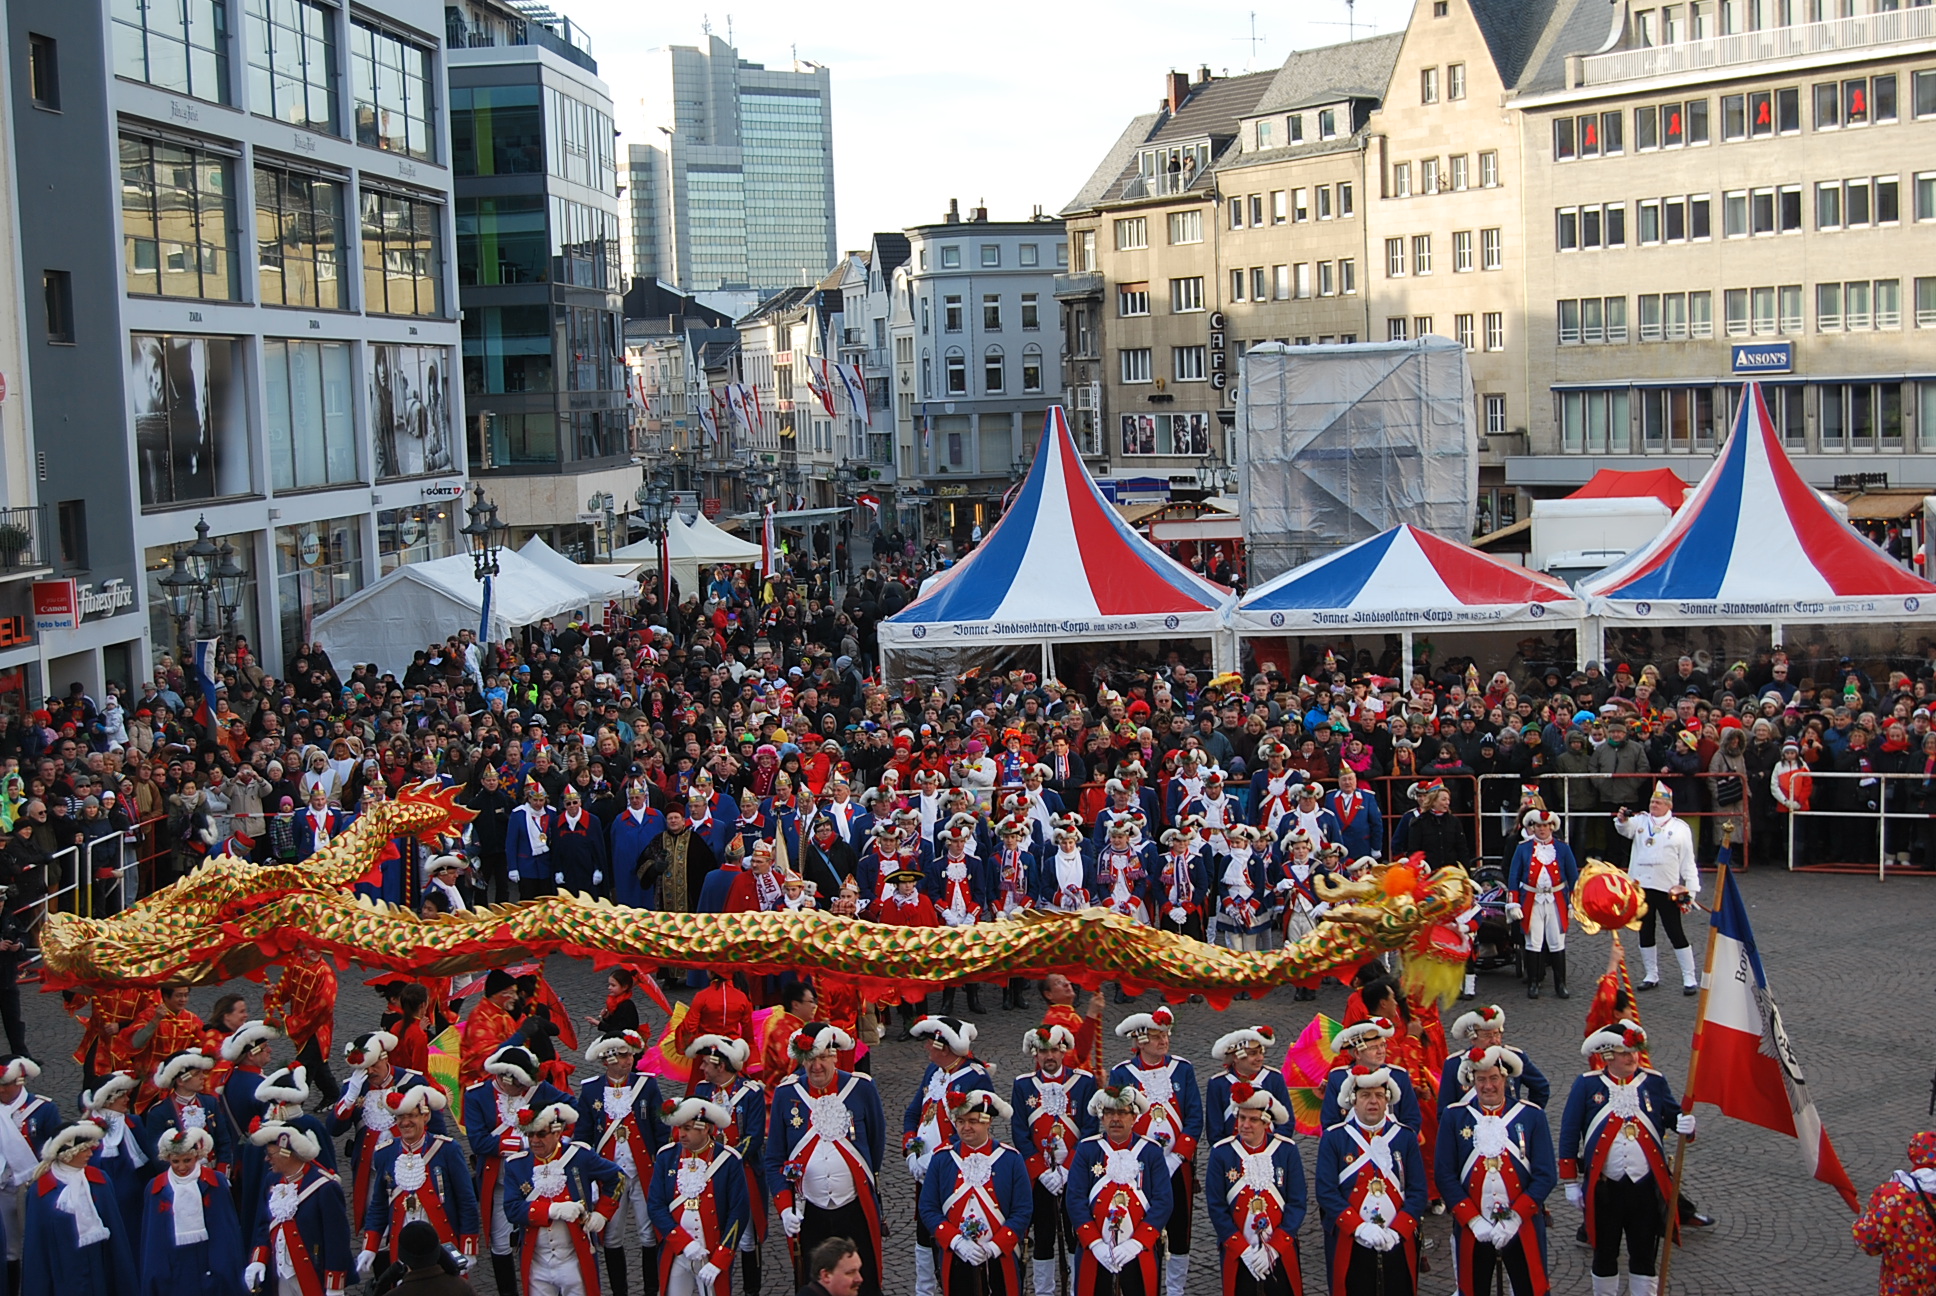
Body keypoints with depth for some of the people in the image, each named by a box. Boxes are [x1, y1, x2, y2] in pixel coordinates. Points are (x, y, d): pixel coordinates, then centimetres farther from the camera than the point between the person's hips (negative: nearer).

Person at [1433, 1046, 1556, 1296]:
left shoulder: (1532, 1116, 0)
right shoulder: (1454, 1116, 1)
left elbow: (1546, 1175, -4)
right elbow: (1445, 1175, -3)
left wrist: (1514, 1218, -13)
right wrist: (1473, 1220, -13)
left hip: (1523, 1226, 0)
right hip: (1472, 1229, 0)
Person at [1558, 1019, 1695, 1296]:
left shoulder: (1654, 1081, 2)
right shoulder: (1587, 1085, -3)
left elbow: (1673, 1116, 6)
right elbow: (1569, 1135, -2)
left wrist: (1685, 1124, -19)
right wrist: (1571, 1182, -3)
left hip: (1645, 1187, 1)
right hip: (1603, 1187, -1)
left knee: (1644, 1256, 9)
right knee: (1605, 1254, 13)